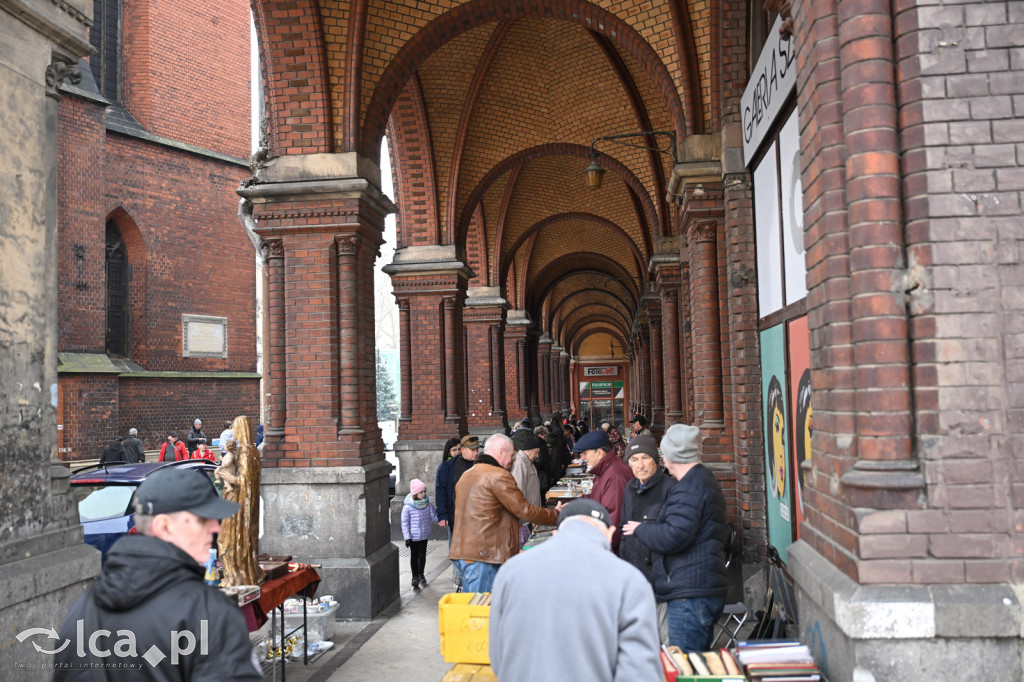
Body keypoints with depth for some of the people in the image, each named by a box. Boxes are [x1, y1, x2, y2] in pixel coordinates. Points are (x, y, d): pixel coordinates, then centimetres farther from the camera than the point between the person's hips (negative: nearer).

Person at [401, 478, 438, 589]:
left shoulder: (427, 504, -4)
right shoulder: (408, 506, -15)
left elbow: (433, 517, 3)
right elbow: (405, 523, -11)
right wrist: (407, 537, -12)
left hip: (424, 535, 3)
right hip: (413, 536, -3)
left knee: (422, 555, 13)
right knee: (414, 556, 7)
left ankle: (421, 574, 31)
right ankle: (415, 576, 19)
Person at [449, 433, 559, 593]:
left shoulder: (466, 475, 18)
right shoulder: (499, 476, -11)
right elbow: (525, 510, -10)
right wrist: (557, 515, 2)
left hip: (460, 552, 9)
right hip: (482, 556, -9)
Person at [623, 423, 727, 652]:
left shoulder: (689, 488, -15)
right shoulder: (704, 479, 19)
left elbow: (673, 537, -23)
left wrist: (640, 529, -7)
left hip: (690, 594, -11)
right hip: (706, 590, 11)